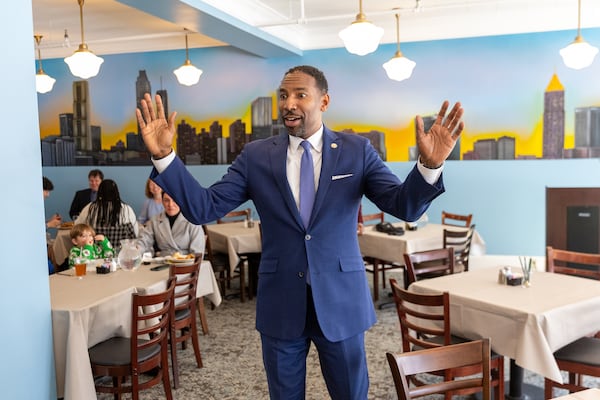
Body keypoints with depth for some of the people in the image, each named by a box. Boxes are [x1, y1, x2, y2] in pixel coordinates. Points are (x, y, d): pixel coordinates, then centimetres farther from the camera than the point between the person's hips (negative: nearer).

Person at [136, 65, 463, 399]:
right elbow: (203, 208, -5)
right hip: (280, 303, 1)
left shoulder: (357, 150, -3)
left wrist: (430, 164, -30)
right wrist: (165, 156, -18)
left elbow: (405, 206, -10)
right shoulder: (256, 156, -1)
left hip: (341, 299, 0)